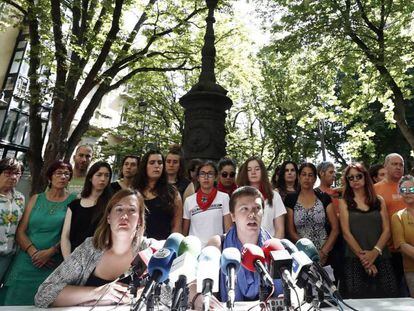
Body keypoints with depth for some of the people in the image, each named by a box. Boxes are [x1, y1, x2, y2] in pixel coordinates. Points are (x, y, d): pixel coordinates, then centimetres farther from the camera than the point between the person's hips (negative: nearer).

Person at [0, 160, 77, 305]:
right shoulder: (36, 199, 5)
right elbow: (20, 231, 2)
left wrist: (50, 252, -15)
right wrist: (33, 253, -11)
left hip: (52, 264, -2)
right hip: (26, 261, 3)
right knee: (16, 299, 11)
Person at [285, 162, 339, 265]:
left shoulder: (324, 198, 1)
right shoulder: (291, 199, -1)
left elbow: (335, 229, 0)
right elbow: (291, 231, -2)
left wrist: (323, 252, -10)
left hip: (325, 255, 1)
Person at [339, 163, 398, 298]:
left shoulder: (378, 200, 10)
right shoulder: (344, 202, 4)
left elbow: (386, 230, 2)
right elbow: (346, 233, -3)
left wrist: (375, 252, -11)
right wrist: (363, 256, -12)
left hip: (381, 258, 2)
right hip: (355, 260, -2)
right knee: (357, 299, -3)